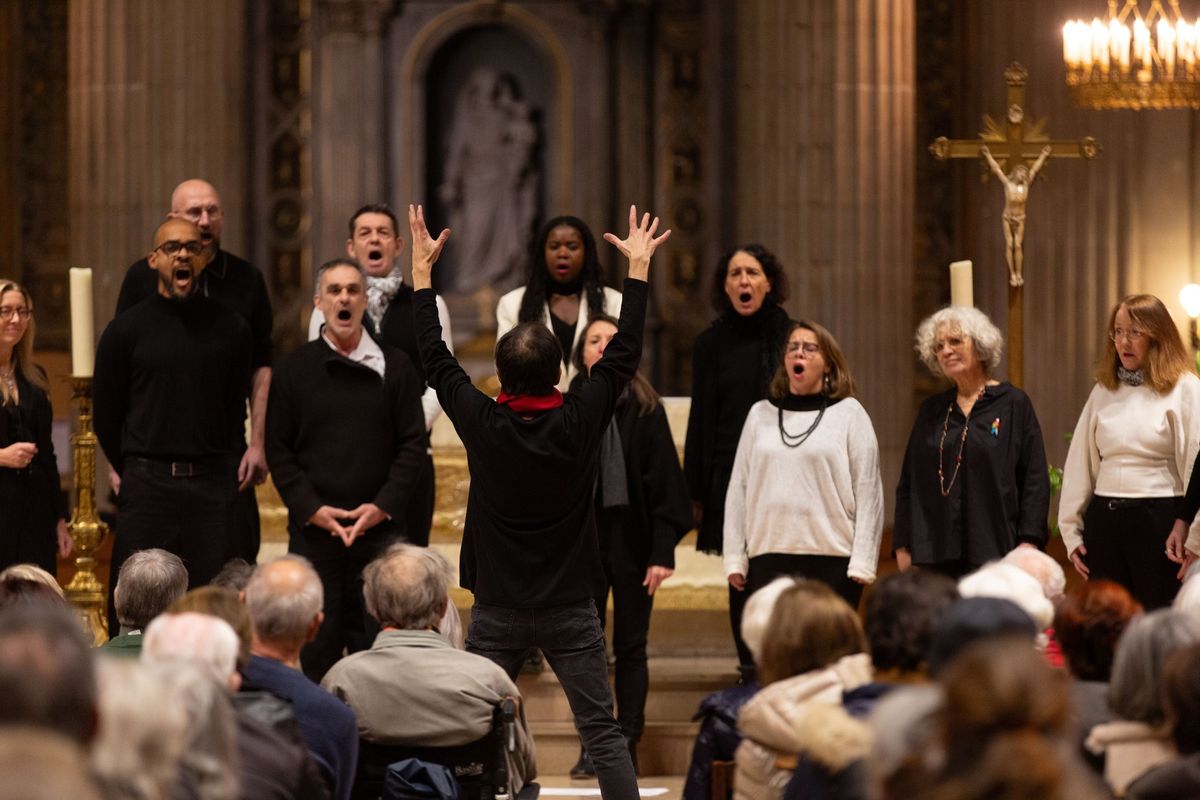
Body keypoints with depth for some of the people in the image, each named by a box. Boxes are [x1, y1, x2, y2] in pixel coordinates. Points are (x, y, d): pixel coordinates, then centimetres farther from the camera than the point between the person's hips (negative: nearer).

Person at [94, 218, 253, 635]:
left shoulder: (229, 327, 6)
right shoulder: (126, 330, 2)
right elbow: (106, 415, 9)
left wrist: (226, 469, 9)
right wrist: (135, 473, 10)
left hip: (213, 483, 1)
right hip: (146, 487, -1)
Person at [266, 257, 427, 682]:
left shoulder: (394, 366, 6)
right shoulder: (293, 369, 6)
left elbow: (413, 444, 3)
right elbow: (278, 449, 4)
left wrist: (383, 506, -9)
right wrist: (311, 509, -9)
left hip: (379, 527, 0)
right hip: (313, 529, 0)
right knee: (316, 650, 1)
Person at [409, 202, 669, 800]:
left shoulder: (482, 424, -9)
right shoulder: (580, 422, -11)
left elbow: (434, 357, 4)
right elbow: (625, 351, 0)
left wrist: (420, 268, 13)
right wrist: (638, 268, 10)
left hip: (497, 613, 0)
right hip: (570, 610, 0)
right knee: (602, 734, 2)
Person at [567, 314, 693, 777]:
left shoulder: (645, 409, -3)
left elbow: (663, 480, -5)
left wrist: (663, 551, -12)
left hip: (632, 542, -2)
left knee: (631, 648, 5)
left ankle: (627, 746, 10)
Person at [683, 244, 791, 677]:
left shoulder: (791, 335, 4)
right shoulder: (712, 343, 6)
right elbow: (701, 419, 6)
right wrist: (695, 491, 3)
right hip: (730, 475, 1)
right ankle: (751, 669, 9)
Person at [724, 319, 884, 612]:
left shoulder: (848, 413, 5)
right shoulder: (761, 414, 14)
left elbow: (867, 491, 1)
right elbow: (739, 488, 13)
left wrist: (862, 563, -6)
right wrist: (734, 559, 7)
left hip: (832, 558, -3)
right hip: (768, 557, 3)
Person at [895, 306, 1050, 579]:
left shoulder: (1014, 404, 3)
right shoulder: (931, 410, 14)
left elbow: (1035, 481, -1)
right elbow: (908, 483, 15)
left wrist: (1028, 544, -10)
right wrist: (903, 546, 8)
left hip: (994, 553, -3)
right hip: (935, 554, 3)